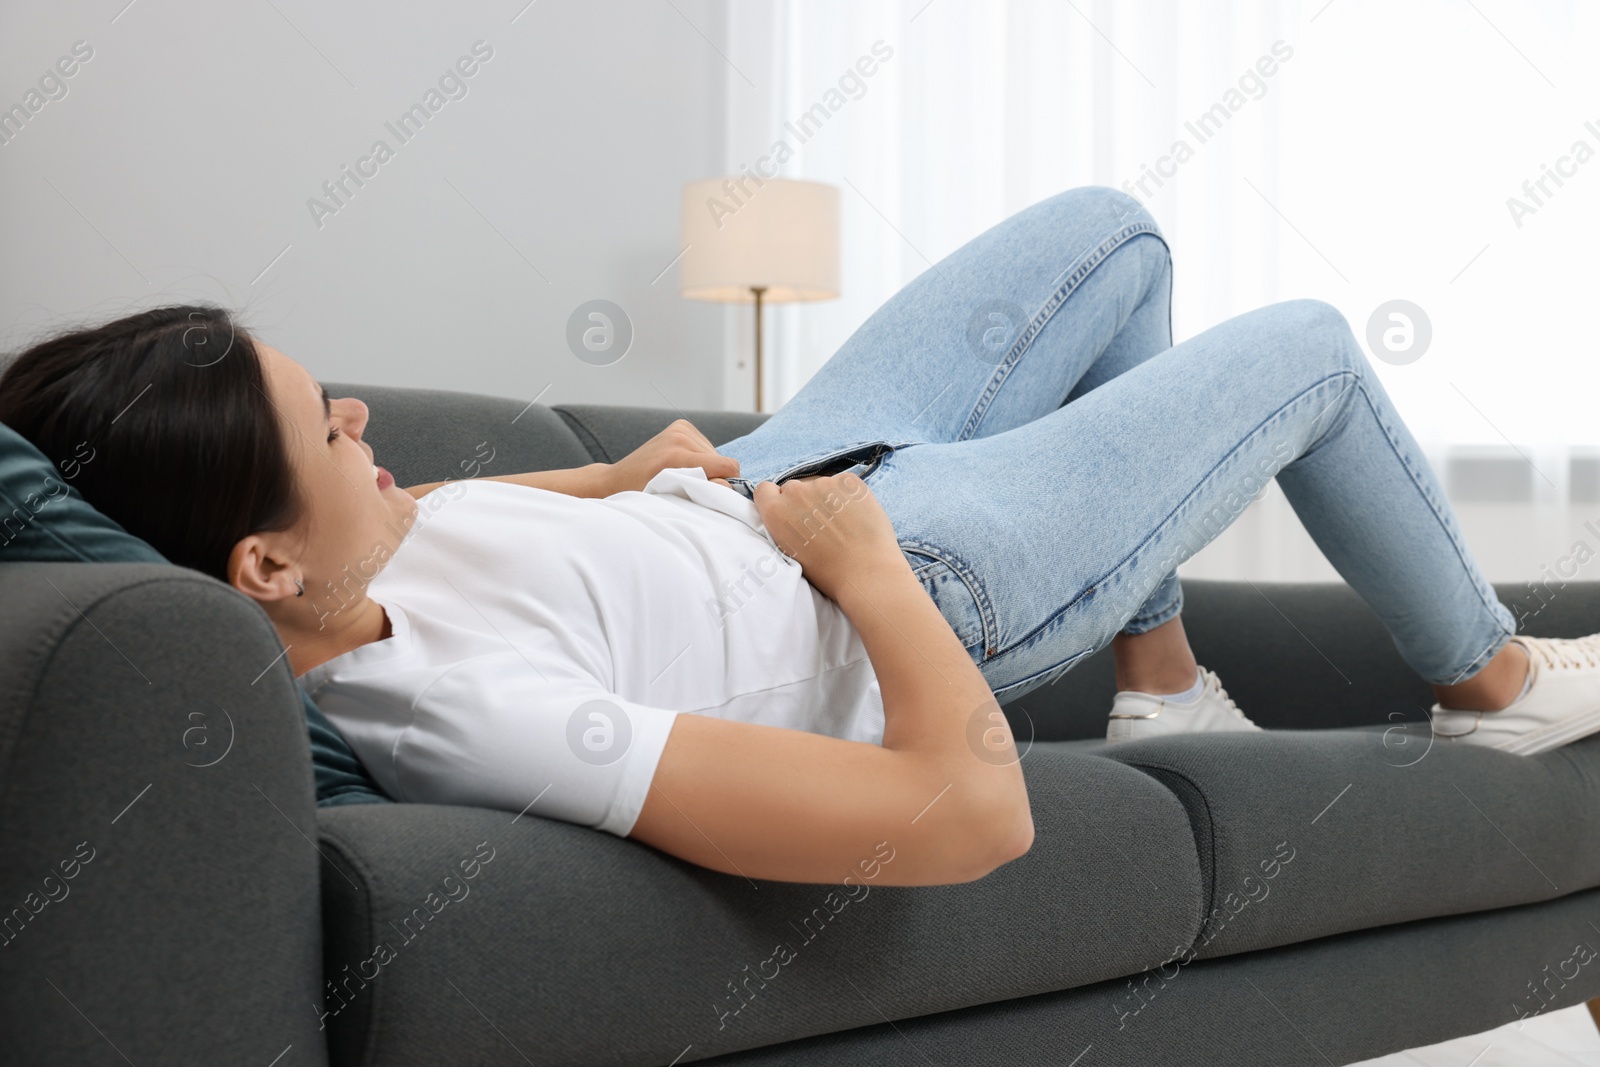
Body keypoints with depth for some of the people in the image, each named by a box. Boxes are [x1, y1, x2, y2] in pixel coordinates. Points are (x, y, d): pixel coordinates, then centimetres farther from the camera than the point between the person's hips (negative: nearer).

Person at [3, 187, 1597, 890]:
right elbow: (972, 812, -46)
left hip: (752, 493, 8)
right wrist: (863, 563, -30)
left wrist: (614, 479, -3)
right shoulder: (476, 713, -45)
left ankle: (1163, 686, 32)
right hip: (932, 589, -7)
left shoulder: (302, 577, -21)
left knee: (1111, 232, 20)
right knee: (1307, 348, 10)